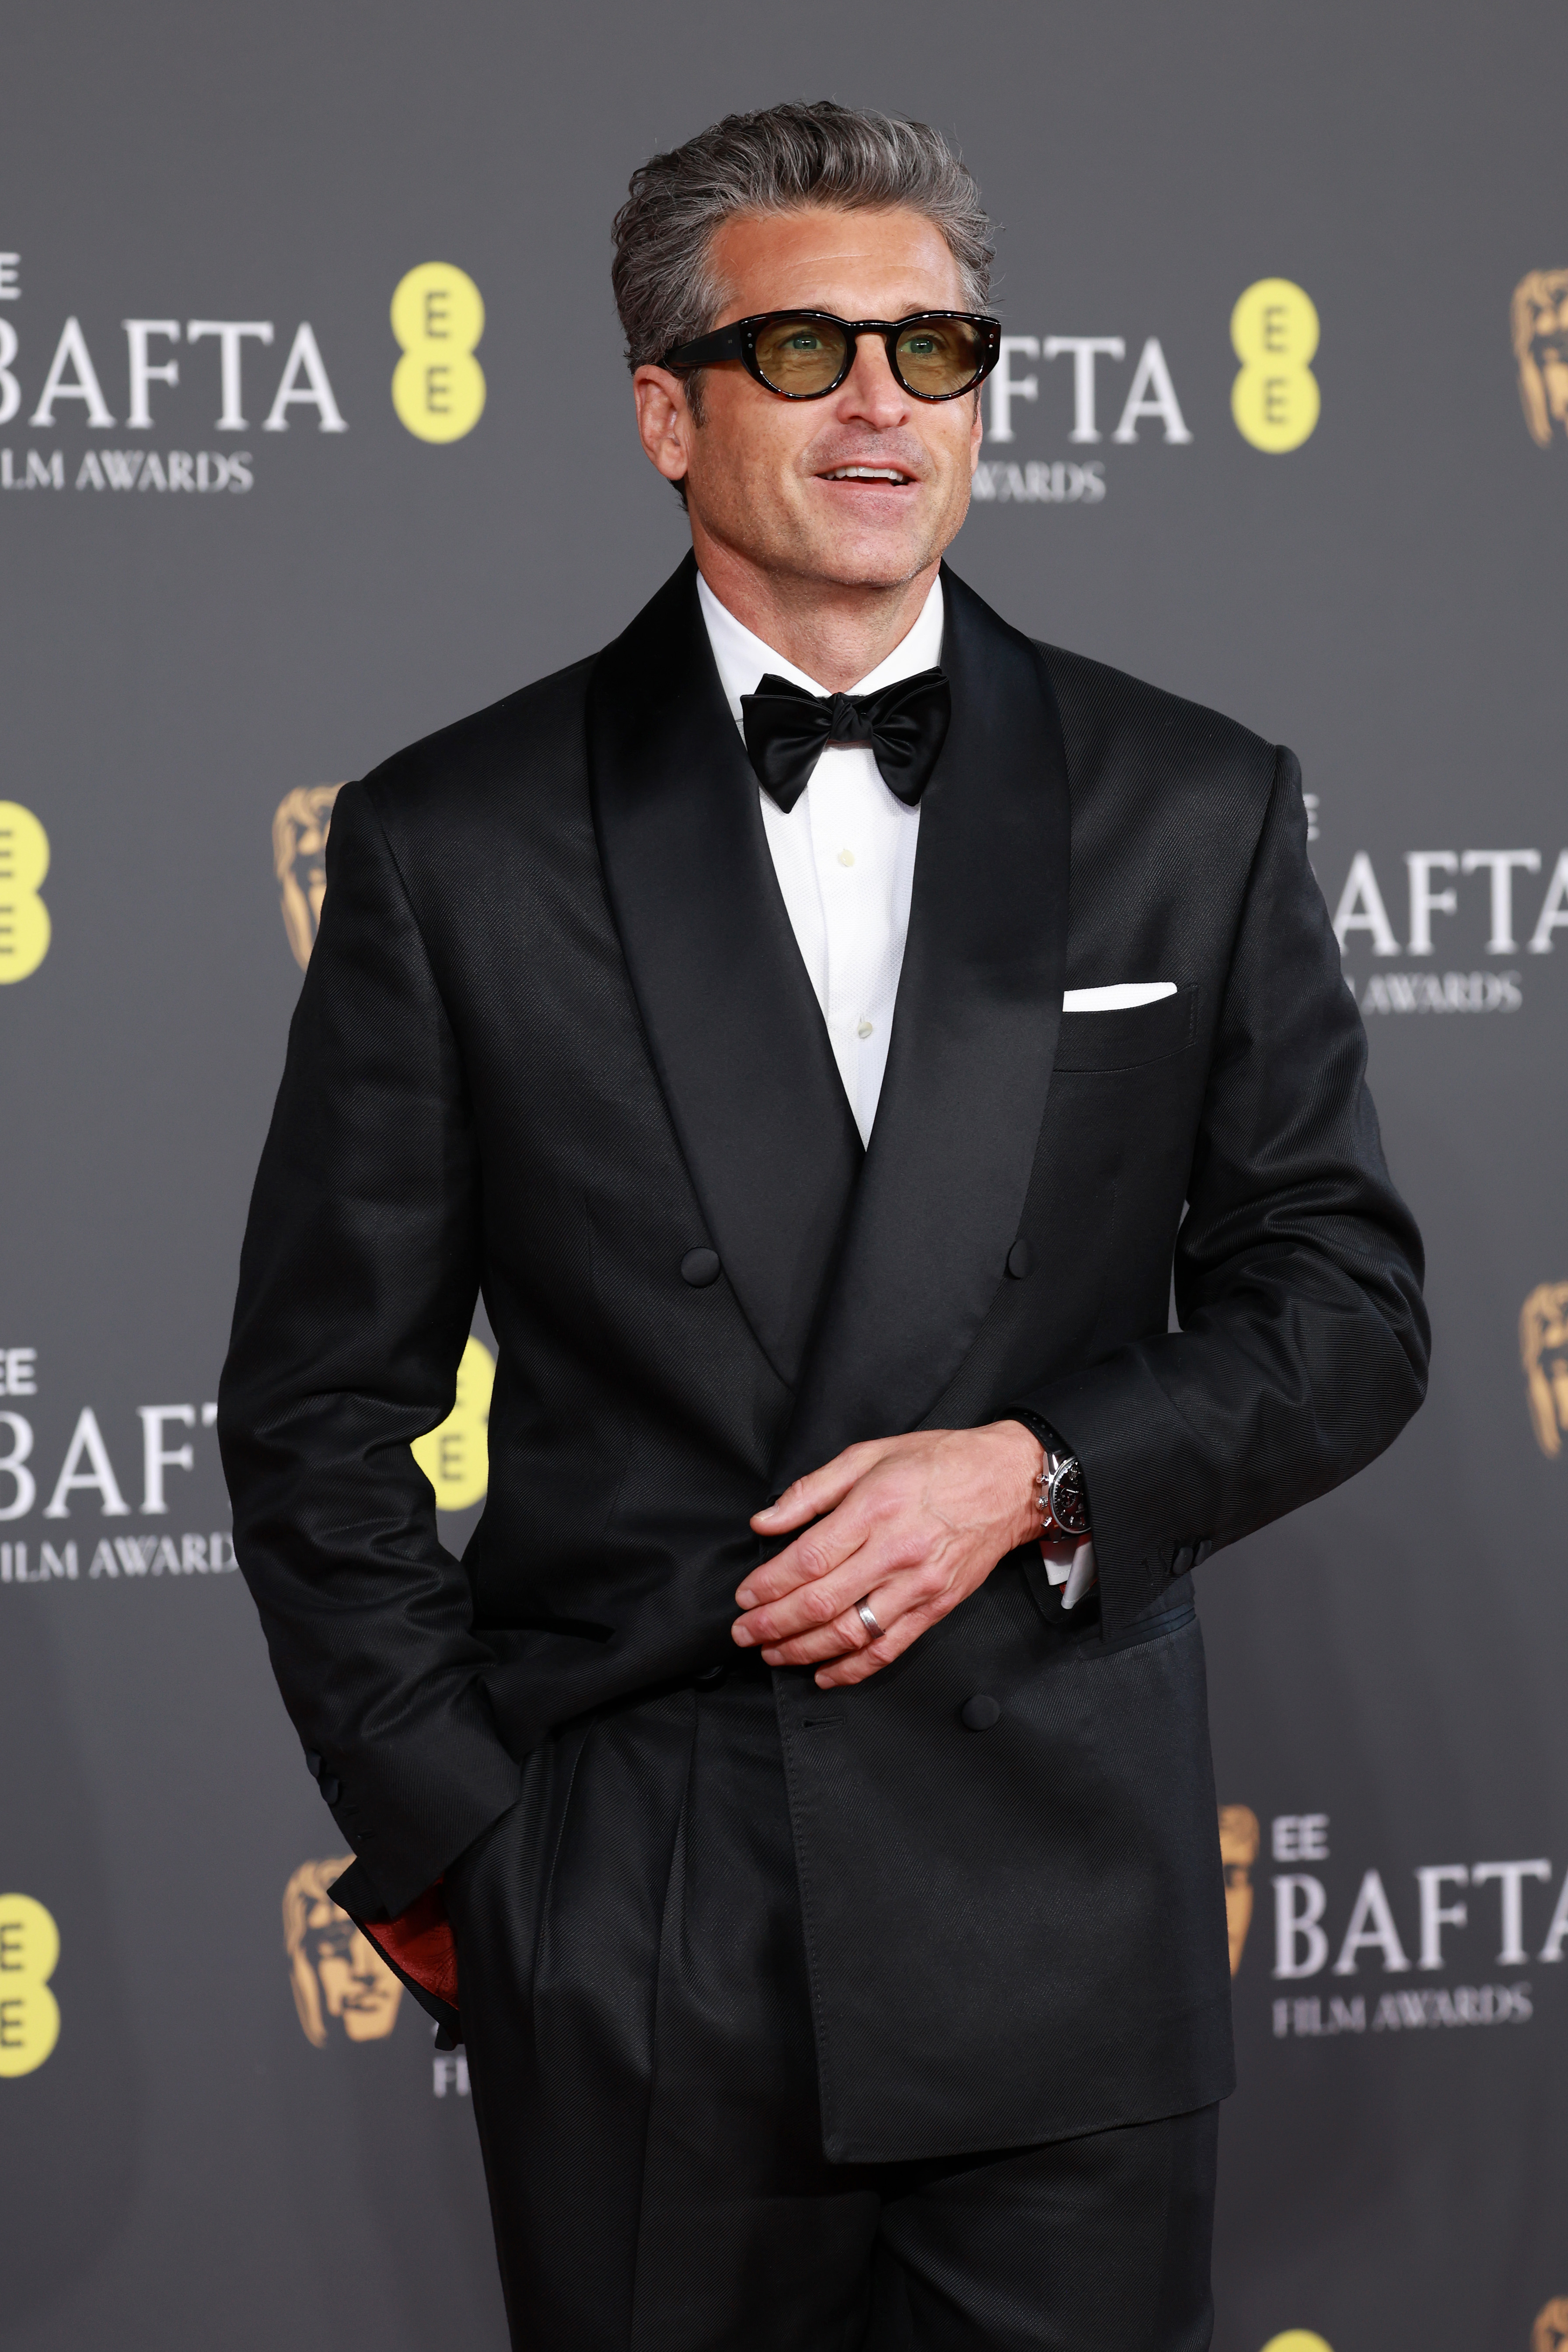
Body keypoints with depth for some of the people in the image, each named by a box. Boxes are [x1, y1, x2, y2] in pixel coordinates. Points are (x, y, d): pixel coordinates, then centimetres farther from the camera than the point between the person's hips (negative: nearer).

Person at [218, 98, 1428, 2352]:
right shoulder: (457, 845, 1)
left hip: (1066, 1914, 1)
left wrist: (1040, 1473, -10)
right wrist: (448, 1839, -2)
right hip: (625, 1955, -1)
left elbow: (1346, 1302, 7)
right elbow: (321, 1405, 4)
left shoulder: (1195, 812, 6)